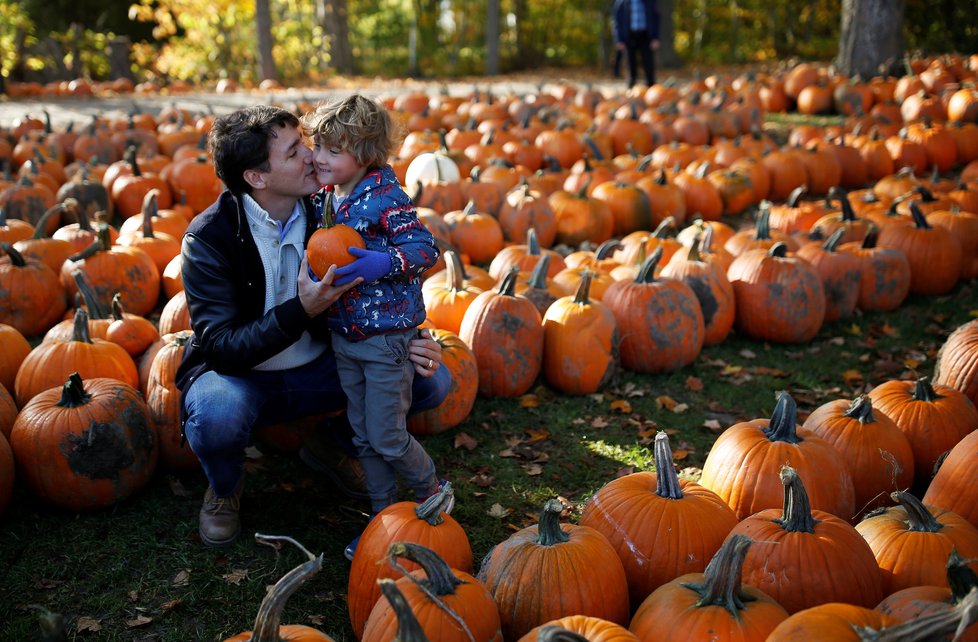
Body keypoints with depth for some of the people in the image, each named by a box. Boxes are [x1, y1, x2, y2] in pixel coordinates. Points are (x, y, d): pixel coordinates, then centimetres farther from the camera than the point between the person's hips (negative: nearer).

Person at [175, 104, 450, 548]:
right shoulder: (209, 237, -20)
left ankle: (333, 441, 14)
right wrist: (301, 311, -40)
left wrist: (405, 344, -19)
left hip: (318, 372, 4)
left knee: (432, 379, -12)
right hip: (241, 377, -4)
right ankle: (224, 488, -2)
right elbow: (221, 348, -26)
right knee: (216, 411, -39)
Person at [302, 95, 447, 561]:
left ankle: (432, 490, 27)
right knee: (363, 437, 15)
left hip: (387, 338, -7)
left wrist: (381, 264, -34)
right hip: (343, 337, 7)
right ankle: (383, 515, 29)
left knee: (386, 438, 0)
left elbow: (425, 248, -22)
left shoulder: (386, 199, -18)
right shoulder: (322, 199, 5)